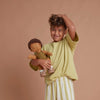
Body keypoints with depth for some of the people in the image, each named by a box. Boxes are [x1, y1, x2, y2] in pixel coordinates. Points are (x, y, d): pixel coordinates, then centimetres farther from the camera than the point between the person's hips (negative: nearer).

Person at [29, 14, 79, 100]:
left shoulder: (68, 43, 1)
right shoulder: (46, 47, 10)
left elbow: (72, 28, -19)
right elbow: (32, 63, 11)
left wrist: (63, 16, -4)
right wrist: (39, 61, -11)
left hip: (65, 81, -3)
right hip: (50, 83, 3)